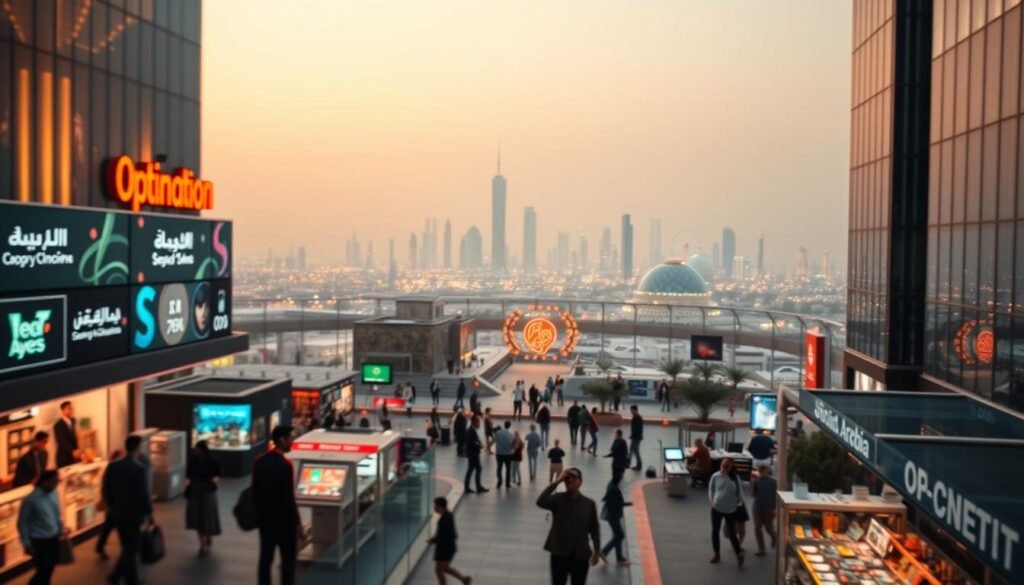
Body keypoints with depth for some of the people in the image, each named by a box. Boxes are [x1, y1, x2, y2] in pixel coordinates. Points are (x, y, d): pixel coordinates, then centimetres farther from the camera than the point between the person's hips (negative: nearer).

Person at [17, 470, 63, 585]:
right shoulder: (30, 499, -20)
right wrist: (27, 544, -11)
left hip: (54, 538, 6)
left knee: (50, 568, 16)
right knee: (43, 571, -2)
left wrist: (61, 528, 16)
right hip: (39, 541, -6)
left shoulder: (53, 493, -2)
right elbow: (22, 523, -12)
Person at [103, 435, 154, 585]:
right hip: (133, 514, -6)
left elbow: (105, 490, 5)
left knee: (128, 548, 18)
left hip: (117, 513, 6)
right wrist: (149, 513, -5)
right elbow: (144, 494, -18)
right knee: (131, 549, 9)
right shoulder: (139, 469, -20)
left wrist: (111, 506, 20)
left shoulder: (112, 466, -2)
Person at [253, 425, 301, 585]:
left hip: (264, 517, 7)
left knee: (265, 559, 12)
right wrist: (297, 522, -9)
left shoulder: (259, 461, 1)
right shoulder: (285, 465, -20)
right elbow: (289, 498, -18)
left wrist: (259, 511, 19)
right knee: (288, 561, 5)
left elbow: (255, 490, 8)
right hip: (283, 520, -7)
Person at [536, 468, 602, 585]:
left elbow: (594, 528, 7)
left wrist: (597, 550, 5)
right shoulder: (557, 499, -6)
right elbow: (541, 502, -26)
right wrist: (556, 482, -26)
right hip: (559, 553, -1)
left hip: (581, 555, 1)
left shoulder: (589, 503, -1)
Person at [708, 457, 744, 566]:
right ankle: (717, 554, 27)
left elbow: (739, 492, 5)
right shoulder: (715, 476, -5)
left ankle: (739, 554, 19)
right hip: (716, 508, 2)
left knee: (731, 533, 2)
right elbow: (711, 490, 5)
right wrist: (711, 501, -8)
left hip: (730, 509, -2)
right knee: (715, 531, 11)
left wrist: (738, 501, -8)